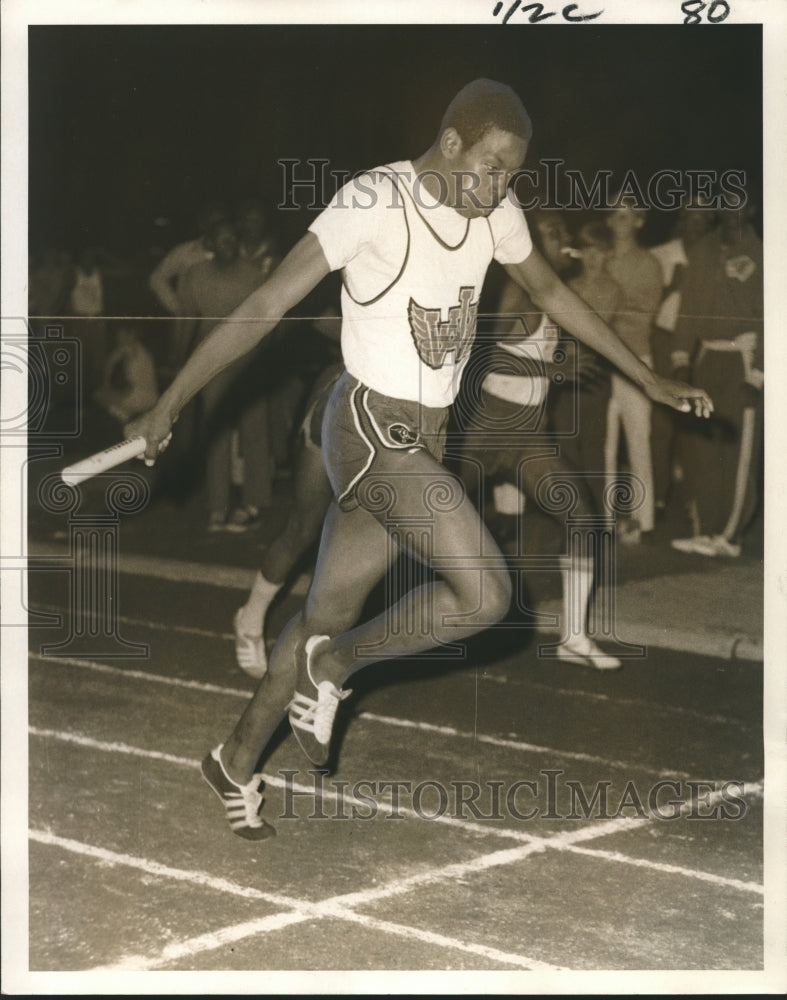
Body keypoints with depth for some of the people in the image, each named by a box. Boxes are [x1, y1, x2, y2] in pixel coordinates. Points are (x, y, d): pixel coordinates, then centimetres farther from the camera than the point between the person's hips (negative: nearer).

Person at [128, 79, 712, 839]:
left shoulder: (495, 215, 3)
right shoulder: (374, 202, -19)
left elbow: (552, 293, 20)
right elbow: (266, 305, -20)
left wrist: (650, 382, 24)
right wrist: (172, 400, -23)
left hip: (423, 438, 7)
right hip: (371, 433, -7)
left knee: (331, 611, 15)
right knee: (486, 594, -18)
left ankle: (236, 764, 31)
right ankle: (338, 665, 5)